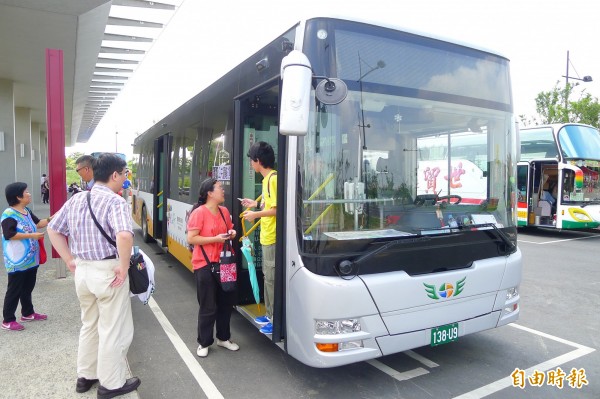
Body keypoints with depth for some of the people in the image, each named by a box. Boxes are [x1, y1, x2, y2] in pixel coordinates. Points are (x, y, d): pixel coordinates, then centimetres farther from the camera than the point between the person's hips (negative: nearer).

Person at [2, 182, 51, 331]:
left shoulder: (26, 212, 9)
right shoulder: (9, 214, -17)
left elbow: (38, 224, 20)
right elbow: (9, 235, -25)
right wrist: (31, 235, -23)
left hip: (31, 258, 9)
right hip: (17, 261, -9)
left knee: (28, 287, 19)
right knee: (14, 290, 1)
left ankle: (27, 313, 33)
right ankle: (8, 320, 12)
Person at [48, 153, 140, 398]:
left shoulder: (75, 199, 7)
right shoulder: (115, 201, -17)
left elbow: (53, 230, 14)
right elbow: (124, 235, -34)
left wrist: (70, 260, 14)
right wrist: (123, 267, -21)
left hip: (82, 270, 8)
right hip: (107, 271, -7)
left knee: (89, 325, 24)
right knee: (114, 330, 8)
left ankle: (85, 376, 37)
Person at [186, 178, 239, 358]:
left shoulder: (224, 211, 6)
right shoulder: (199, 213, -15)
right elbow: (191, 239, -18)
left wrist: (232, 234, -2)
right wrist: (215, 239, -22)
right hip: (205, 266, -7)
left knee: (226, 302, 15)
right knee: (208, 307, 3)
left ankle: (223, 338, 33)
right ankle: (204, 343, 22)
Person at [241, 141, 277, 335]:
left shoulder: (273, 178, -17)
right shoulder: (267, 178, 12)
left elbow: (277, 209, -21)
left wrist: (256, 214, -13)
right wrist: (256, 204, 22)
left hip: (272, 238, -10)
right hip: (266, 237, 10)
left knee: (272, 279, -1)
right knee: (268, 277, 18)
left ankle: (277, 320, 11)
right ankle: (270, 315, 30)